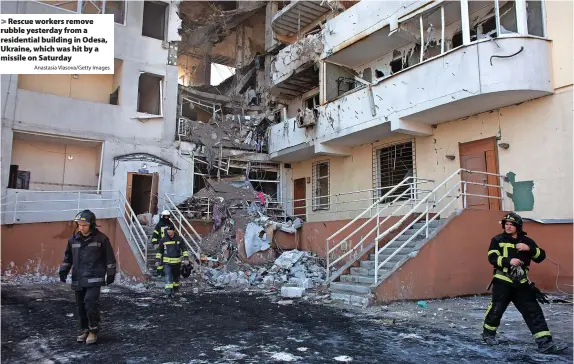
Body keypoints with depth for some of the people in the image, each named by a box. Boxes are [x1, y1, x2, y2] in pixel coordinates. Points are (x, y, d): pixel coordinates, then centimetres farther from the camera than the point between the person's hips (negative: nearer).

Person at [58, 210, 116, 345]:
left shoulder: (101, 238, -5)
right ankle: (85, 330, 28)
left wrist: (111, 274, -2)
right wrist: (63, 270, 5)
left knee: (90, 302, -16)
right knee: (81, 306, 11)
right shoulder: (73, 239, 7)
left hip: (94, 278, -5)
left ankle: (93, 331, 0)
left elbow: (109, 258, -1)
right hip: (78, 279, 5)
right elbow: (68, 257, 18)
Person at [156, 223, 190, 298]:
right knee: (168, 277, -14)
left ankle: (175, 290, 37)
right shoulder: (163, 240, -1)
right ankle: (168, 292, -15)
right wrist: (158, 260, 3)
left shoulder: (179, 239, -2)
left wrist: (186, 258, -7)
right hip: (167, 262, -1)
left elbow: (184, 249, 2)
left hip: (177, 262, 1)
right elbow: (159, 251, 8)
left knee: (176, 277, 16)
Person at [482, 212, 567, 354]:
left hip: (521, 283, 3)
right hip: (502, 281, -3)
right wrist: (509, 261, -26)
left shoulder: (526, 241, 8)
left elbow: (541, 256, 1)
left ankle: (545, 343, 2)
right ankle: (488, 333, 23)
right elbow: (492, 258, -12)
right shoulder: (497, 240, -2)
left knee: (534, 311, -1)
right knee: (497, 308, 2)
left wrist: (529, 248, -16)